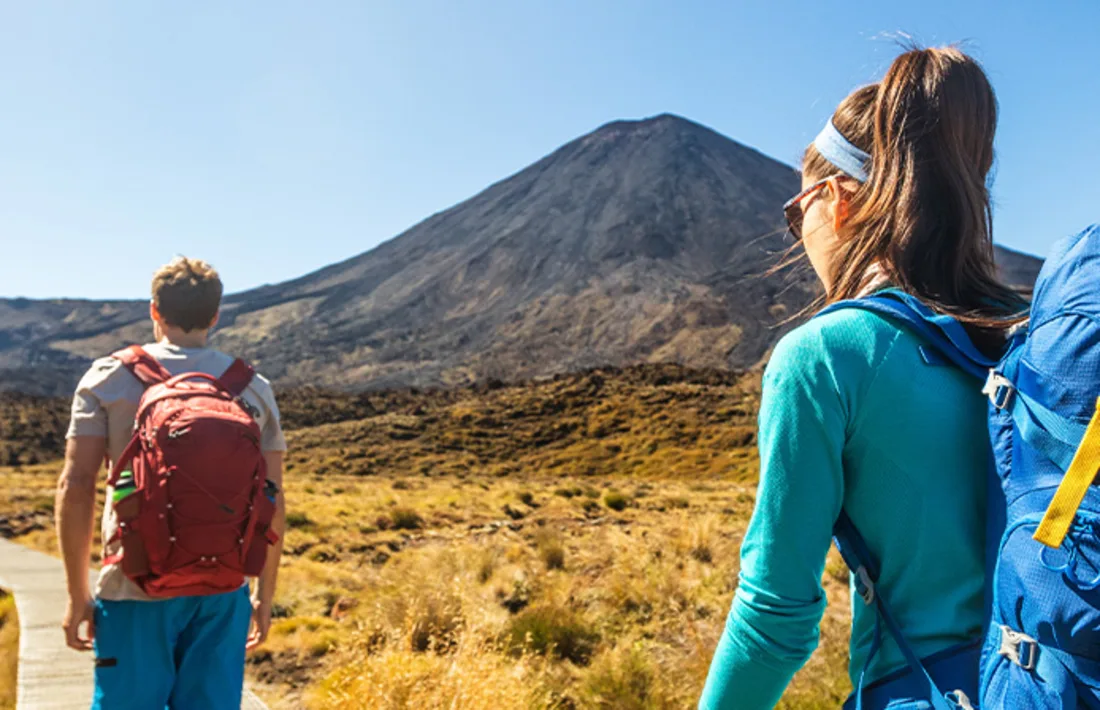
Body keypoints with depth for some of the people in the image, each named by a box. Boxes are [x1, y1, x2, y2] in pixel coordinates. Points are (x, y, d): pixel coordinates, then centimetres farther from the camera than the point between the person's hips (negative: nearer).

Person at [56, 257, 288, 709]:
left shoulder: (109, 378, -1)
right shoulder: (254, 388, 5)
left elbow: (75, 489, -7)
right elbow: (273, 503, 4)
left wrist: (78, 595, 2)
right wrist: (265, 595, 12)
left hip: (137, 588, -2)